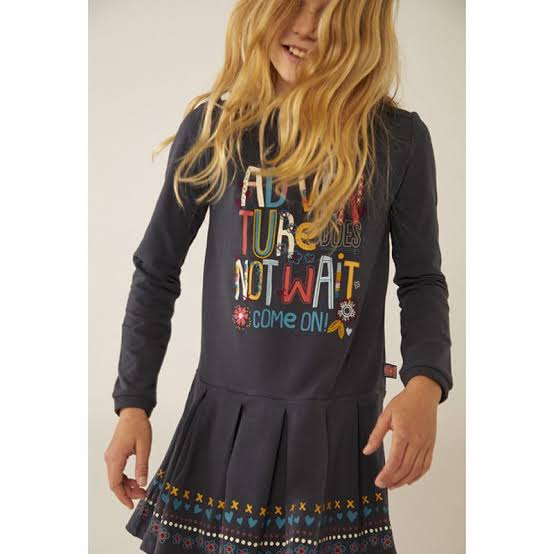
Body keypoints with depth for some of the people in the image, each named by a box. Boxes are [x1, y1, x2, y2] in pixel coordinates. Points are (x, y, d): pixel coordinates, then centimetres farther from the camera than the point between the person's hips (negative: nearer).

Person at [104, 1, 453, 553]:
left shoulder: (399, 139, -3)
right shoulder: (213, 127, -2)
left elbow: (421, 279, 4)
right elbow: (157, 273, 4)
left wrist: (425, 383, -14)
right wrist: (132, 403, 2)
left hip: (342, 427, 0)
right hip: (224, 422, 1)